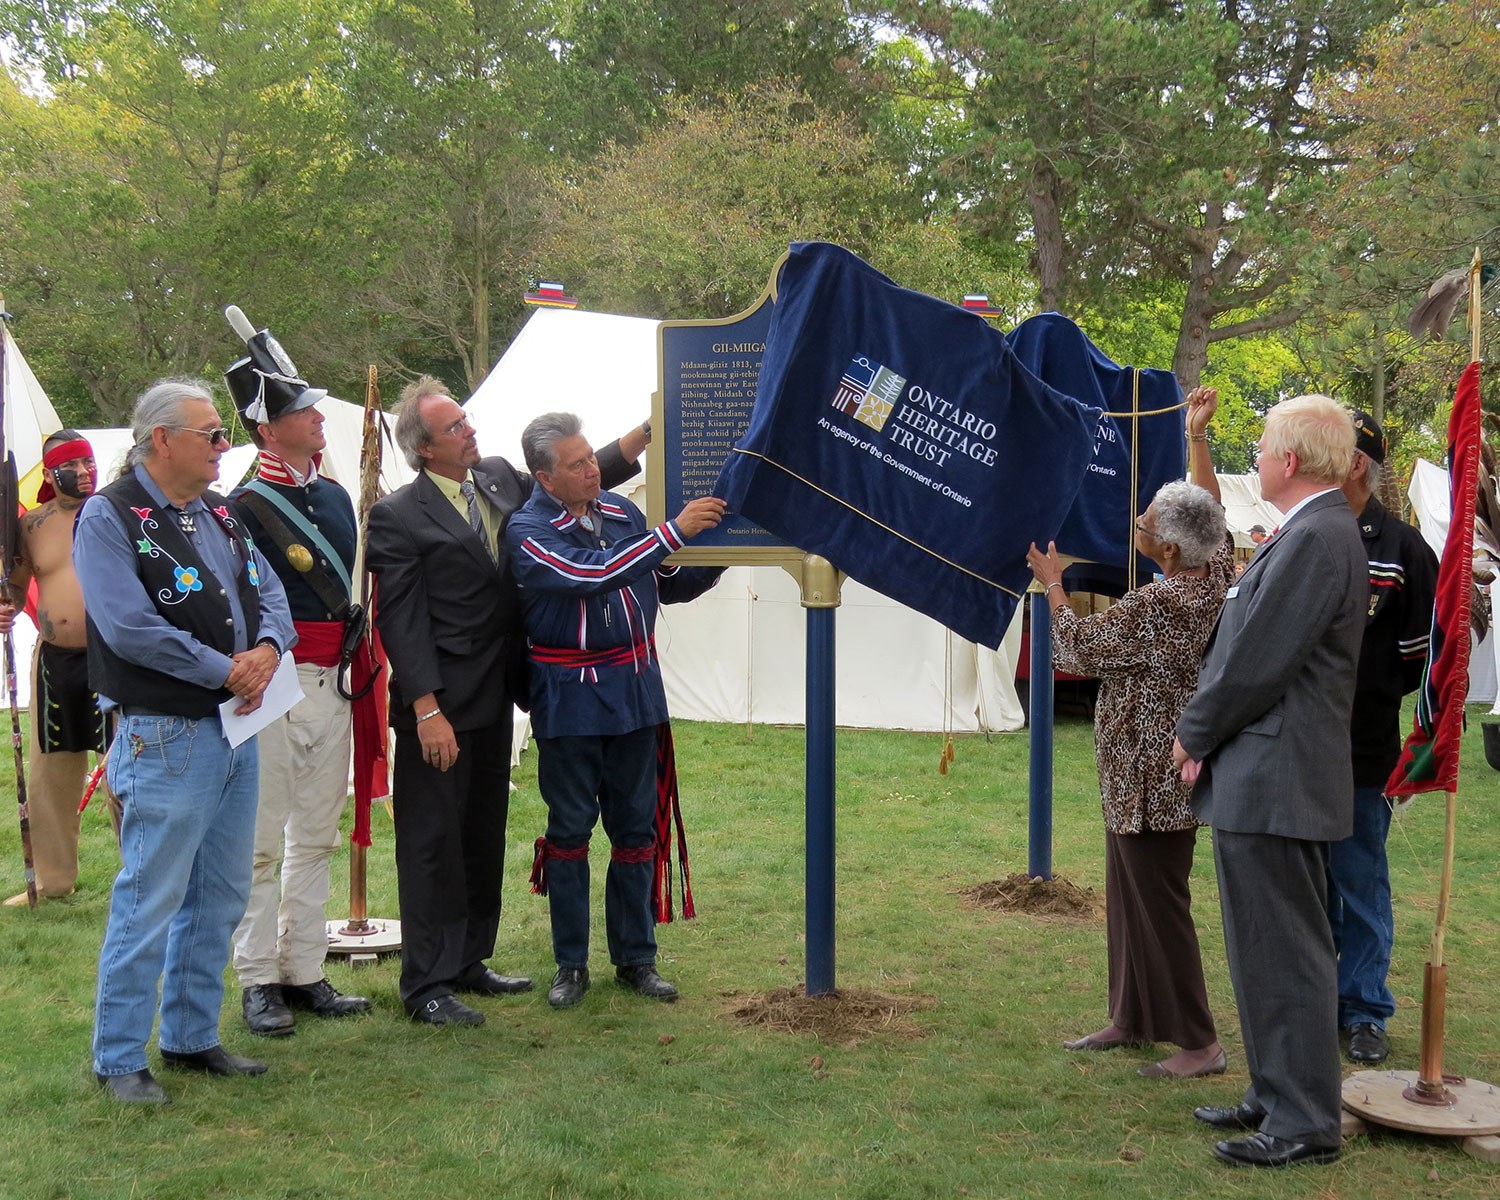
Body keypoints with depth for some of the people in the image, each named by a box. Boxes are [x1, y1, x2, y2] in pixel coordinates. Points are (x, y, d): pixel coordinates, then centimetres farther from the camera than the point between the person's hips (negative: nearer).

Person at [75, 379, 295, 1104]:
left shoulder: (218, 515, 13)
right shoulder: (109, 518, -10)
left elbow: (269, 593, 12)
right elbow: (130, 628, -20)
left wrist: (268, 649, -10)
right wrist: (224, 670, -15)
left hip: (236, 731, 8)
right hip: (165, 737, -8)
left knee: (221, 896, 15)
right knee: (149, 901, -2)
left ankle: (191, 1037, 28)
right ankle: (119, 1059, 11)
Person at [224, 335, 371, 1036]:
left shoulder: (336, 497, 12)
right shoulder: (245, 509, -10)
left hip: (333, 686, 7)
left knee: (316, 838, 12)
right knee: (260, 842, 1)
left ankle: (304, 972, 21)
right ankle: (258, 983, 10)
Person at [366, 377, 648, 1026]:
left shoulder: (500, 478, 9)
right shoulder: (398, 515, -11)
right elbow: (399, 619, -14)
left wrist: (648, 430, 10)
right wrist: (427, 709, -19)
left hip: (494, 699, 8)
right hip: (439, 708, -7)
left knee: (485, 836, 16)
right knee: (432, 842, 0)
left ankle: (469, 962, 29)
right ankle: (426, 987, 9)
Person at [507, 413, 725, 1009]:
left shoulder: (623, 512, 6)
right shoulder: (528, 530, -10)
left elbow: (669, 585, 16)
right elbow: (593, 576, -26)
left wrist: (718, 557, -1)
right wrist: (673, 531, -26)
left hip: (635, 689, 5)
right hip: (569, 697, -4)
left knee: (636, 827, 9)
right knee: (570, 829, 5)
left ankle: (636, 957, 20)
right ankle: (570, 964, 17)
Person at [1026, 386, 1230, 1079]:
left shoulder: (1156, 607, -23)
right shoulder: (1218, 578, 0)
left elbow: (1077, 648, -12)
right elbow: (1208, 510, 18)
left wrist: (1052, 585, 1)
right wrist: (1196, 439, 20)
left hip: (1150, 781, -10)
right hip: (1167, 776, 10)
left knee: (1159, 903, -2)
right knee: (1127, 897, 17)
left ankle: (1199, 1043, 5)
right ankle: (1131, 1020, 26)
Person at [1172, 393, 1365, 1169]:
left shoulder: (1316, 539, -18)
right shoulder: (1308, 533, 14)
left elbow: (1260, 661, -21)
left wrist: (1193, 734, -7)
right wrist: (1206, 735, 5)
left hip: (1274, 783, -11)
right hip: (1259, 780, 11)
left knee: (1286, 953, -2)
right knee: (1264, 950, 18)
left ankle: (1305, 1126, 8)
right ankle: (1276, 1096, 30)